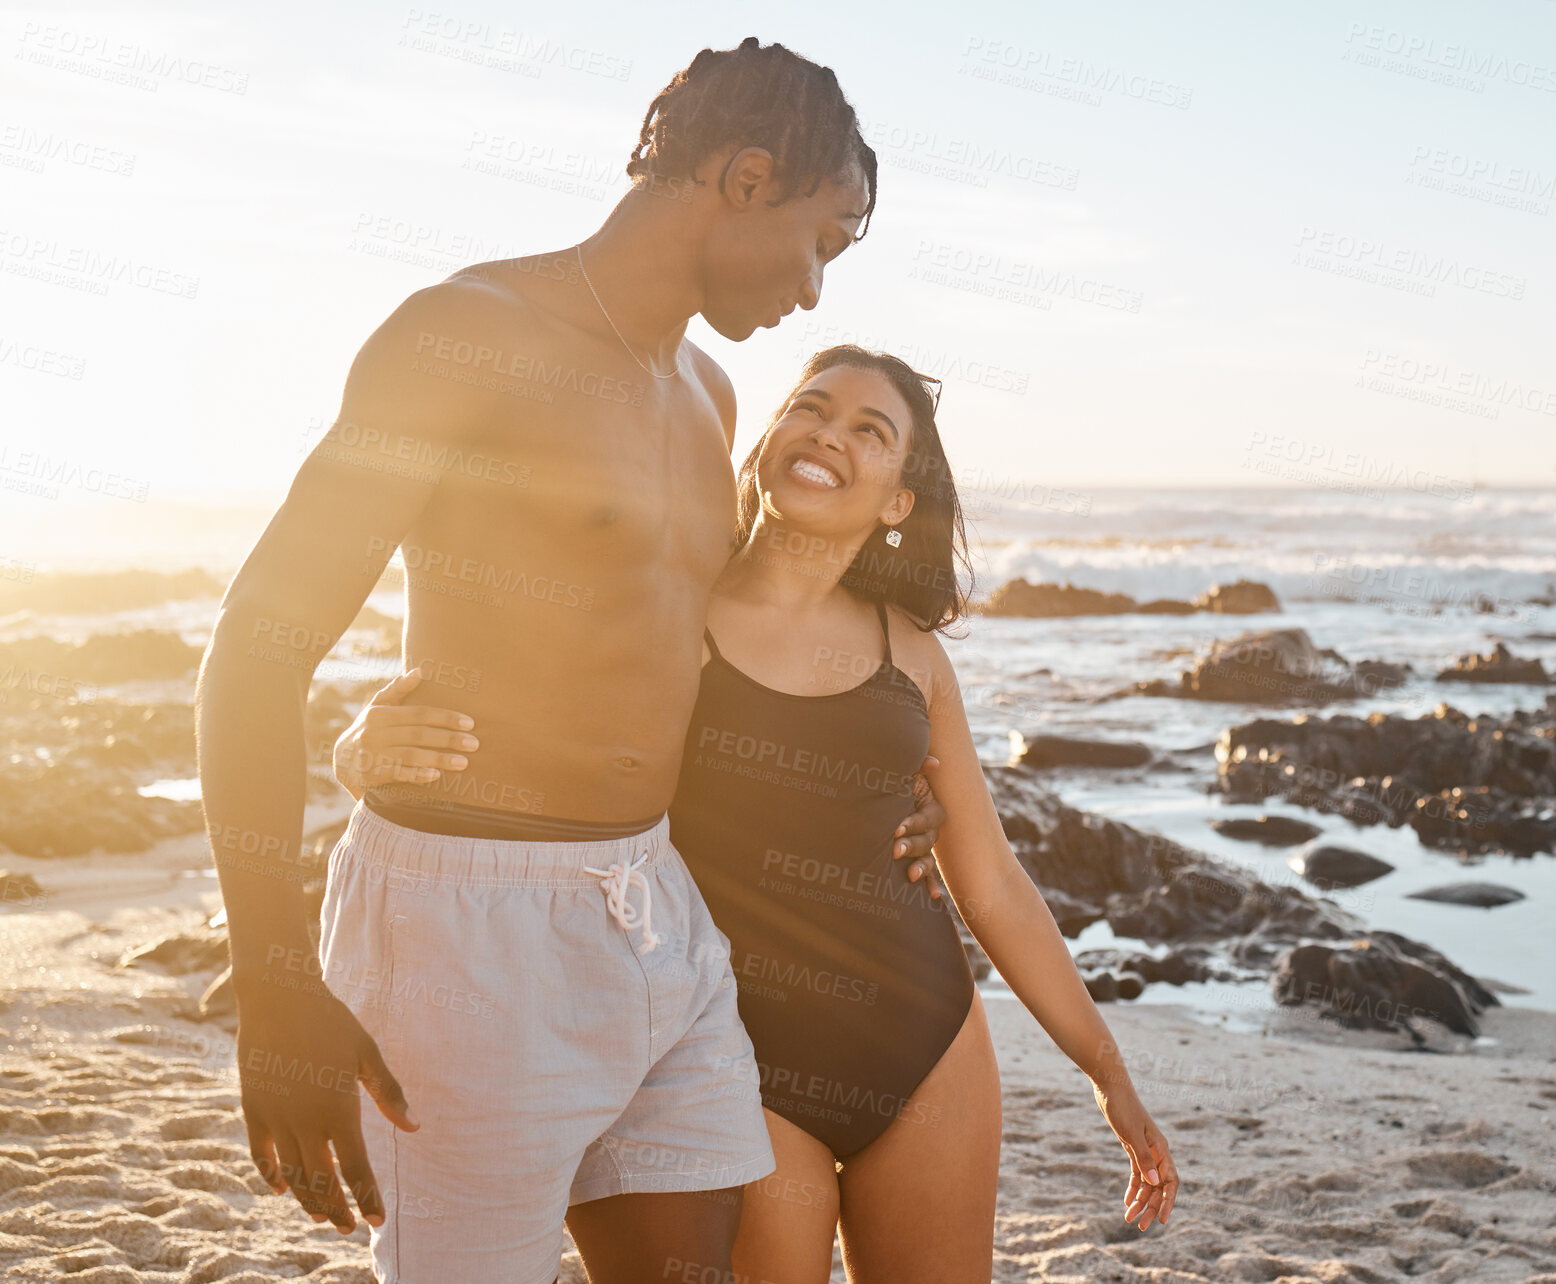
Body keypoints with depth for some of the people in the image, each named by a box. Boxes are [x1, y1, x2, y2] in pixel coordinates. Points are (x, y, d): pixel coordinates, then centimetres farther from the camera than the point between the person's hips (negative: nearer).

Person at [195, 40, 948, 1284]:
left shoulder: (705, 394, 15)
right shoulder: (472, 332, -11)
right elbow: (258, 647, -15)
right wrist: (275, 992, -21)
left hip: (662, 920, 8)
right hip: (474, 919, -8)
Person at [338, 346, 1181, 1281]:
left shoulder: (910, 653, 5)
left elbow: (993, 886, 12)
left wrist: (1110, 1073, 14)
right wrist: (372, 747, -32)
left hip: (930, 1058, 4)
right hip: (745, 1076, -3)